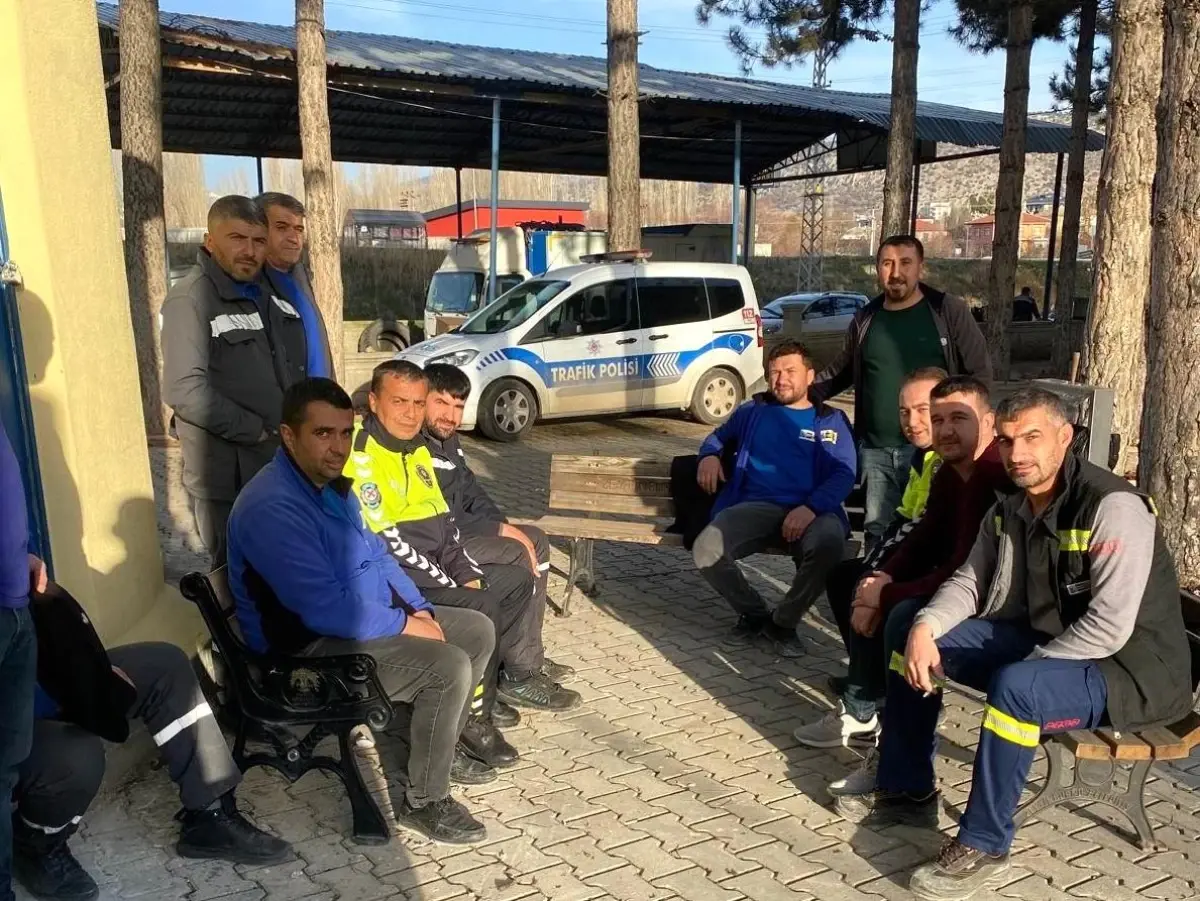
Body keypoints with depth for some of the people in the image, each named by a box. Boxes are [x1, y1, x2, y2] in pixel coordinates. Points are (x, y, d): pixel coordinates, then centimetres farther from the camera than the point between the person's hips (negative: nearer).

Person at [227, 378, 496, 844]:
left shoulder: (332, 483, 6)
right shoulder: (272, 507, -26)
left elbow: (377, 555, 15)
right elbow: (326, 609, -30)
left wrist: (420, 609, 0)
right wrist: (404, 625, -19)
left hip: (360, 619, 10)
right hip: (310, 645, -10)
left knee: (478, 631, 10)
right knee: (448, 667, -24)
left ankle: (441, 748, 25)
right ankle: (423, 800, -4)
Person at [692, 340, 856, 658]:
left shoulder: (831, 420, 15)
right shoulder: (753, 411, 22)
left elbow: (844, 474, 2)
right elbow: (718, 436, 36)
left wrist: (811, 507, -19)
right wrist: (709, 455, 9)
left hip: (809, 511, -1)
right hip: (755, 506, 2)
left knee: (829, 545, -37)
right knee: (706, 551, -28)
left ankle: (783, 622, -8)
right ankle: (754, 612, 3)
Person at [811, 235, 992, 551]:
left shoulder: (949, 311, -3)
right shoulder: (865, 318, 9)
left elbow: (980, 371, -2)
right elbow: (842, 371, 20)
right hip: (874, 448, 4)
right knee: (876, 530, 11)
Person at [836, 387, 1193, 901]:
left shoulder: (1113, 507, -24)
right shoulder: (1010, 508, 2)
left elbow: (1109, 628, -29)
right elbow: (970, 581, 8)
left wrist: (1020, 673, -24)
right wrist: (925, 628, -12)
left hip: (1128, 668, -8)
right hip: (1039, 640, 8)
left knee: (1015, 687, -38)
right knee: (908, 630, 2)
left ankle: (983, 847, -17)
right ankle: (908, 792, 13)